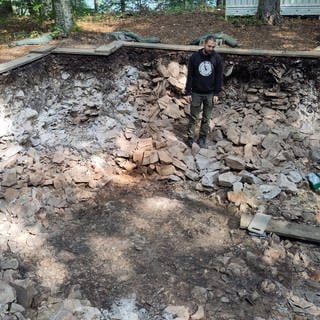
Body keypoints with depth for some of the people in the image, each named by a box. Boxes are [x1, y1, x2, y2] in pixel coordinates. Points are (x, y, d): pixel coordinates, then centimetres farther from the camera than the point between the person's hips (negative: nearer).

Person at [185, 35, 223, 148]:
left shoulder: (217, 58, -2)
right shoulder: (195, 57, -6)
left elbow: (219, 77, 1)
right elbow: (190, 75, -3)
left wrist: (216, 93, -4)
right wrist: (188, 92, -6)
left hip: (210, 93, 1)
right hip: (196, 93, -1)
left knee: (206, 118, 8)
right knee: (193, 117, 4)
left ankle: (202, 137, 19)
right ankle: (190, 137, 14)